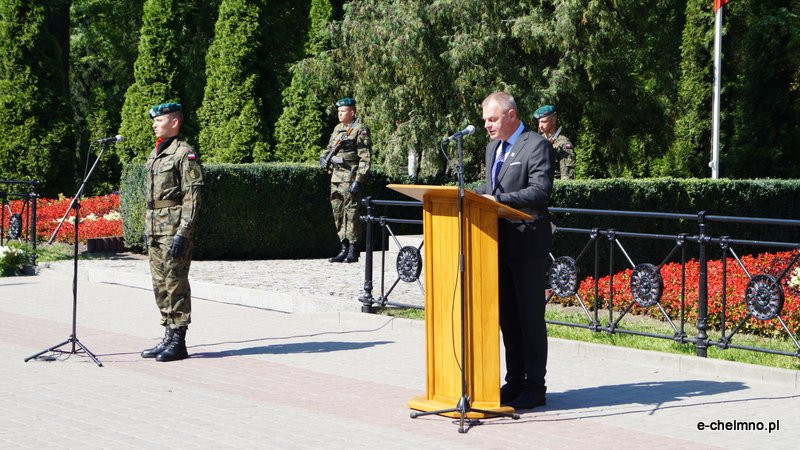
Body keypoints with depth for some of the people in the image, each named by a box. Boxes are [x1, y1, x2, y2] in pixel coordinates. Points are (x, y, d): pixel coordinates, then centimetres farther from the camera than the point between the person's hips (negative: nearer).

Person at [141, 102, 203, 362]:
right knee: (160, 284, 10)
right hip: (155, 229, 9)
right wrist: (147, 229, 19)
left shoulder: (185, 153, -10)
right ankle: (168, 337, 17)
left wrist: (182, 233, -21)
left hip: (174, 227, -9)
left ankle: (178, 342, -2)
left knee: (175, 283, -6)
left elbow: (192, 197, -15)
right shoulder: (154, 154, 18)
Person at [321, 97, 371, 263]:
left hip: (350, 179, -8)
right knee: (338, 215, 10)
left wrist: (358, 181, -18)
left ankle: (353, 251, -4)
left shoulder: (360, 130, -7)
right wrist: (324, 157, 5)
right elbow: (330, 148, 28)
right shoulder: (338, 129, 17)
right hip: (336, 178, 8)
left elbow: (365, 158, -12)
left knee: (351, 214, -8)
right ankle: (345, 248, 17)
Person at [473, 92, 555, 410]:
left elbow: (540, 191, -20)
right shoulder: (493, 148, 17)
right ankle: (515, 381, 20)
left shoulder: (537, 146, -10)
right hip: (500, 242, 8)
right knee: (507, 317, 12)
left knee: (530, 317, -3)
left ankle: (534, 387, 3)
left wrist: (498, 199, -27)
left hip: (527, 242, -8)